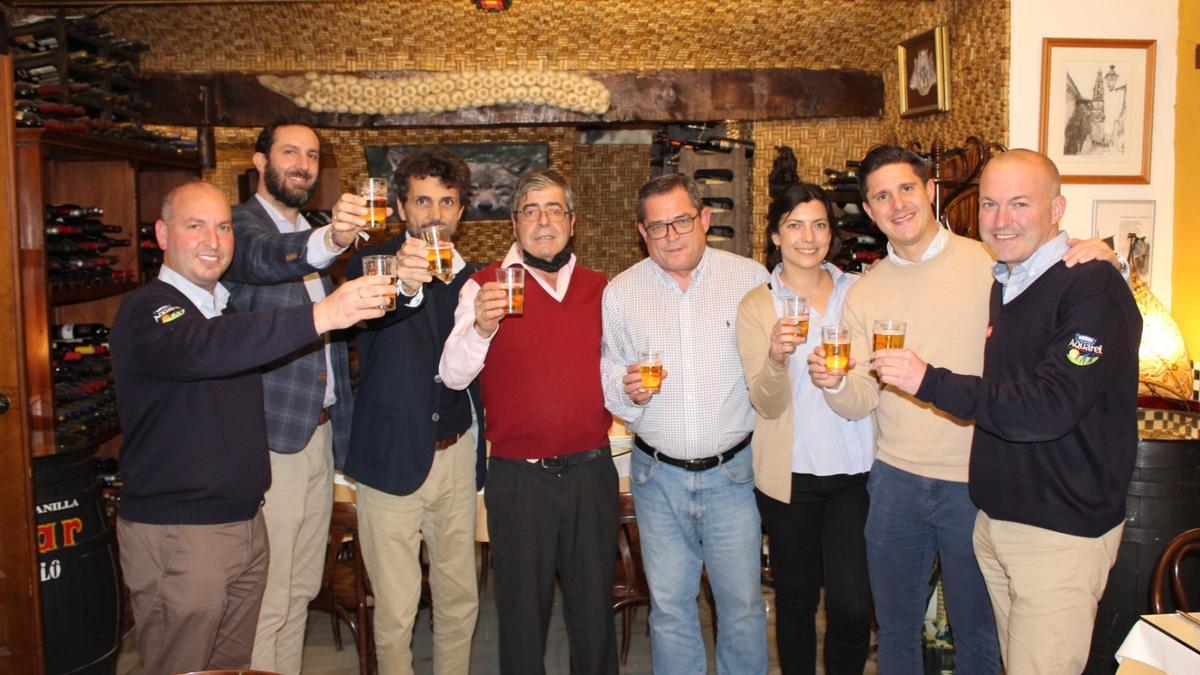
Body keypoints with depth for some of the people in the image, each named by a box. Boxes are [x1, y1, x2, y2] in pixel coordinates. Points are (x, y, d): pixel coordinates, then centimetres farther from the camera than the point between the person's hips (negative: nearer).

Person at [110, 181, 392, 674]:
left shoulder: (231, 308, 14)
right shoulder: (147, 311, -14)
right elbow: (201, 350, -36)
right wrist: (321, 316, -46)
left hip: (246, 523, 8)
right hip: (175, 534, -7)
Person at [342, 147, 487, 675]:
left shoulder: (471, 276, 8)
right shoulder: (374, 263, -5)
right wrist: (403, 284, -50)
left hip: (456, 454, 4)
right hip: (393, 458, -4)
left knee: (460, 600, 15)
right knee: (395, 611, 6)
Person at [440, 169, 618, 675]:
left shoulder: (599, 288, 9)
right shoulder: (486, 286, -2)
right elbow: (453, 376, -11)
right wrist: (480, 327, -29)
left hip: (591, 471, 3)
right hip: (518, 477, -3)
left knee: (595, 610, 13)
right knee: (523, 615, 10)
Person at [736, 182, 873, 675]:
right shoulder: (756, 306, -1)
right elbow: (766, 404, -8)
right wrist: (776, 357, -28)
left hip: (854, 469, 1)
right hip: (791, 473, -1)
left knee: (852, 606, -3)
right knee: (796, 599, 11)